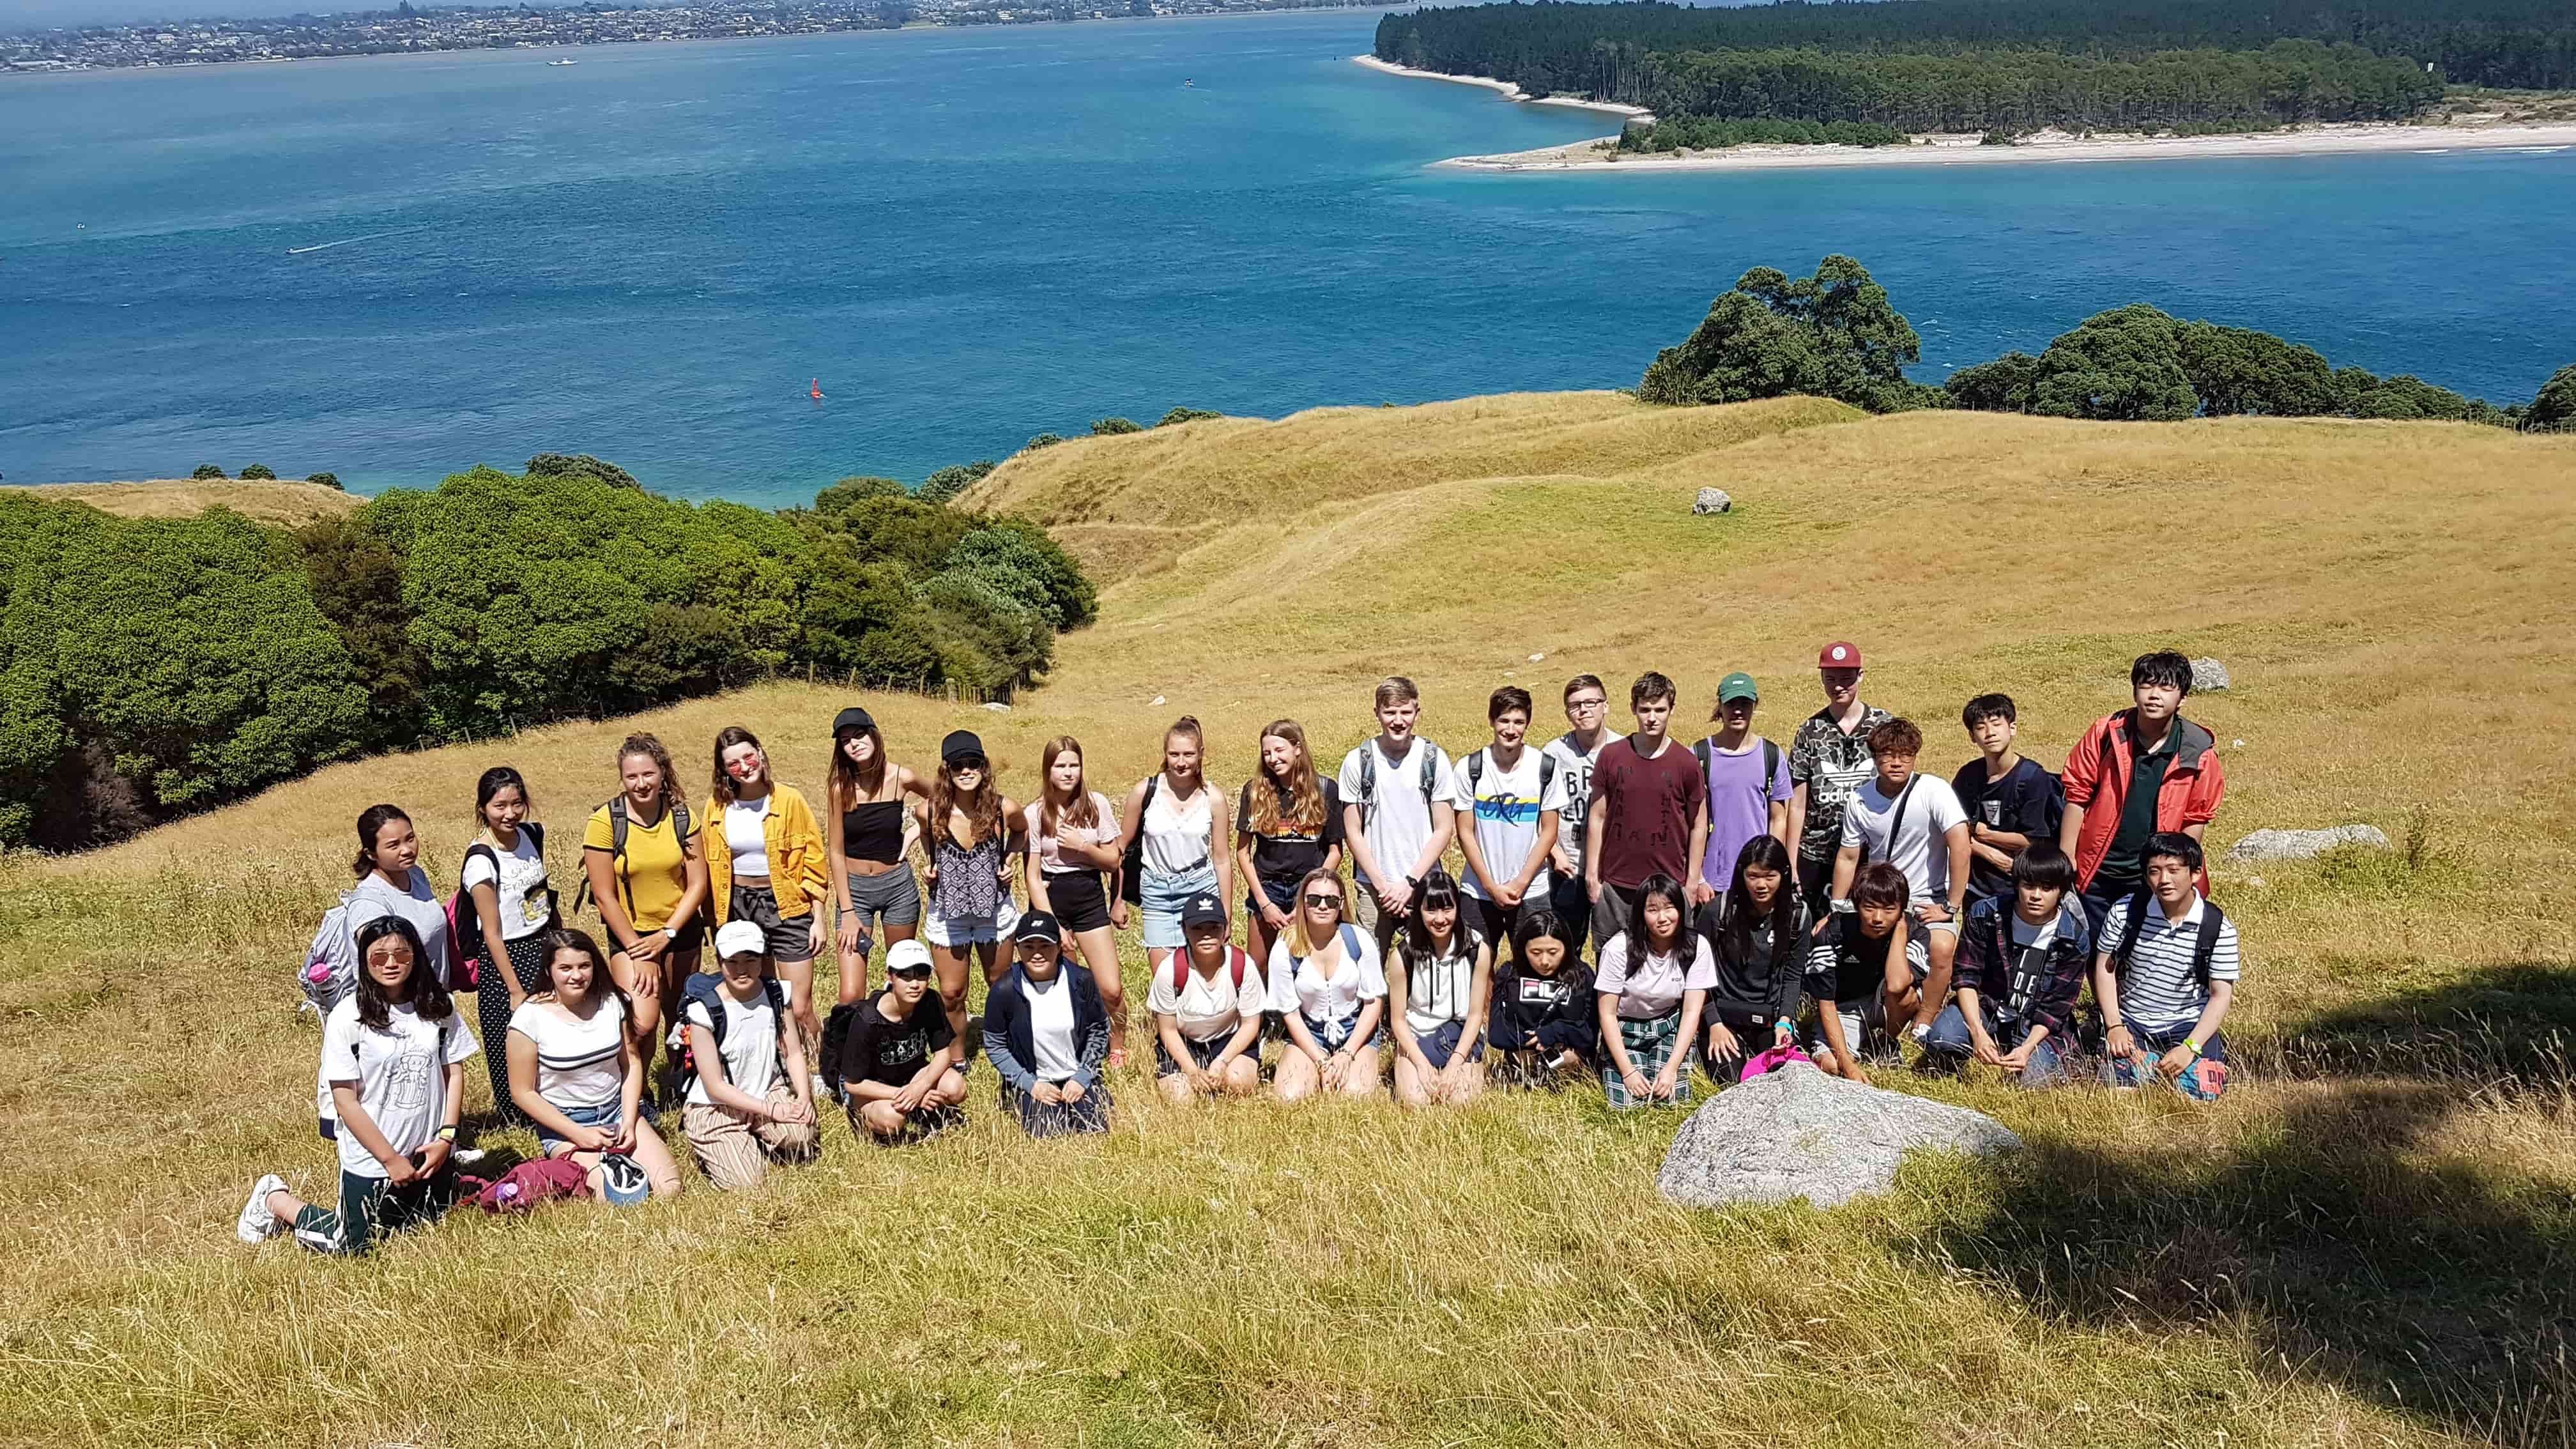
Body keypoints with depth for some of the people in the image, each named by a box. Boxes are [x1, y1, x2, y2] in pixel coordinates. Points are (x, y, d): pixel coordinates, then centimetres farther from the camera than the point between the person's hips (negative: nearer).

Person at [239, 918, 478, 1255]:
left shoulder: (438, 1007, -4)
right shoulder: (348, 1017, -15)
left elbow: (454, 1073, 2)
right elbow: (345, 1101, -14)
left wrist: (446, 1138, -9)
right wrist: (391, 1159, -14)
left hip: (432, 1153, 4)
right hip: (371, 1159, -4)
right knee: (349, 1246, 5)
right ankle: (273, 1200, 29)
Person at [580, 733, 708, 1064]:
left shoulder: (680, 815, -3)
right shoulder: (604, 822, -13)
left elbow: (698, 883, -2)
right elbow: (604, 896, -11)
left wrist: (667, 935, -13)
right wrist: (637, 952, -13)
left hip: (680, 931, 3)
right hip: (630, 935, -3)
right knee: (643, 1024, -18)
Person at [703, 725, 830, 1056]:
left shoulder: (790, 800, -6)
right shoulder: (717, 807, 2)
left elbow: (814, 862, -3)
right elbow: (711, 871, 10)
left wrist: (818, 918, -5)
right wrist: (718, 925, 9)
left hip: (788, 908, -3)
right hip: (740, 908, 3)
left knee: (800, 1009, -4)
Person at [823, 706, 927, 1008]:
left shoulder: (901, 778, -7)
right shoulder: (840, 786, -11)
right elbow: (835, 852, -8)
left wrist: (916, 830, -3)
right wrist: (847, 912, -10)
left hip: (898, 884, 2)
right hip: (854, 887, -1)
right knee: (850, 997, -9)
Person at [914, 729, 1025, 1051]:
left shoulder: (1004, 809, -18)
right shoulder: (929, 811, -17)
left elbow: (1020, 833, 7)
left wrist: (1010, 859, -8)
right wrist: (931, 864, -5)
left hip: (995, 910, 0)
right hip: (947, 913, 0)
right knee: (951, 994, 9)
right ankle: (957, 1058, 31)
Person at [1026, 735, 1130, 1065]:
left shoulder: (1097, 804, -2)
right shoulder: (1036, 813, -5)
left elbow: (1113, 860, 1)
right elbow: (1033, 876, -5)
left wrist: (1082, 845, -16)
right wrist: (1052, 924, -12)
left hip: (1090, 901, 1)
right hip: (1050, 901, -1)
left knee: (1111, 989, -4)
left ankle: (1117, 1046, 21)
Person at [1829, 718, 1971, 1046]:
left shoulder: (1932, 790, -17)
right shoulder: (1860, 801, -4)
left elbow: (1960, 845, -23)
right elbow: (1848, 858, 6)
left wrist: (1952, 907, -24)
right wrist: (1836, 913, 7)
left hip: (1929, 898, -3)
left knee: (1943, 948, -30)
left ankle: (1922, 1025, -7)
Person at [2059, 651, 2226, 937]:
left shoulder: (2198, 752, -8)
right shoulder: (2106, 733, -8)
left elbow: (2196, 819, 0)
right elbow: (2077, 797, -3)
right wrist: (2066, 860, -5)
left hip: (2154, 880, -1)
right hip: (2097, 874, 1)